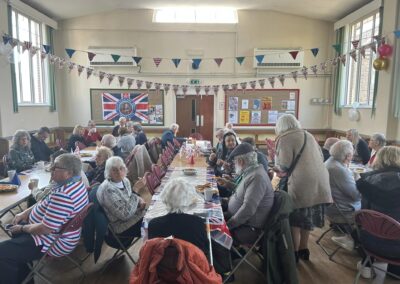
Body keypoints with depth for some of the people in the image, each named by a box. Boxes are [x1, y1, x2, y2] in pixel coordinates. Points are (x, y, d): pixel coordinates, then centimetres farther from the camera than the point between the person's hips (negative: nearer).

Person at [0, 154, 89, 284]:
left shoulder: (63, 195, -33)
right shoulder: (75, 184, -2)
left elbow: (45, 229, -29)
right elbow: (46, 202, 13)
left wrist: (22, 228, -12)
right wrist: (25, 213, 4)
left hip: (54, 242, -10)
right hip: (59, 233, 10)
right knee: (16, 231, 28)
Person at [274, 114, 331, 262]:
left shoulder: (284, 139, -6)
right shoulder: (308, 135, 15)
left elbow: (284, 165, -14)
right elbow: (320, 157, 20)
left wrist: (278, 168, 8)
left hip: (302, 184, -7)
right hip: (319, 181, 7)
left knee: (294, 219, 7)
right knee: (307, 217, 19)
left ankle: (295, 252, 17)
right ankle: (303, 249, 31)